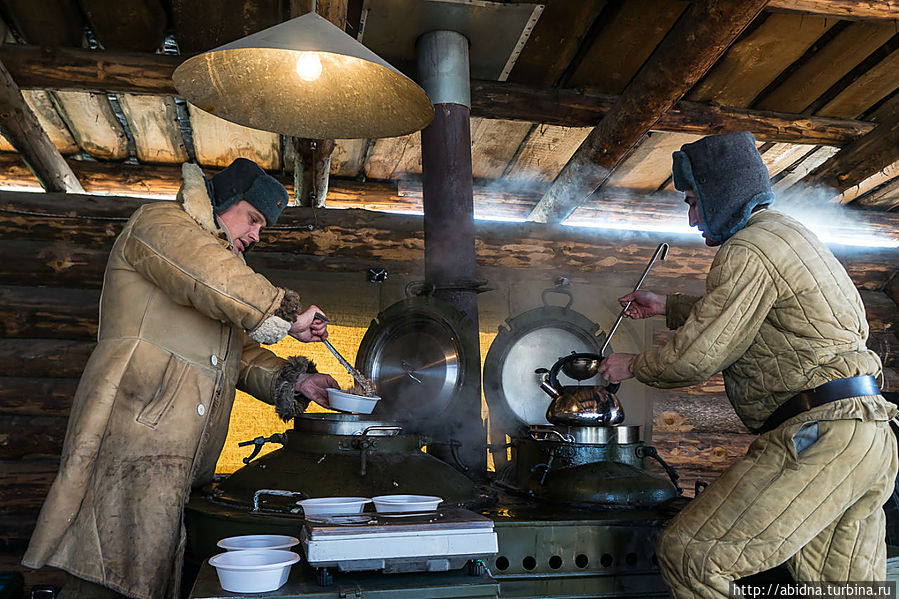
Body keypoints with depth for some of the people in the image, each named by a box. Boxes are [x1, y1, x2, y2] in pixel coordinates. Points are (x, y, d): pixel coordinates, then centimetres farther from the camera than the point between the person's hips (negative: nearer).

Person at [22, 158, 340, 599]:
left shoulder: (226, 262, 30)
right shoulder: (159, 224, 4)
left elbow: (240, 352, 26)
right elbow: (215, 276, -17)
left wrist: (289, 380, 9)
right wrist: (288, 318, -10)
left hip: (182, 455, 9)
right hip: (136, 427, -8)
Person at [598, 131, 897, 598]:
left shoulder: (748, 250, -11)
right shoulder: (785, 234, 22)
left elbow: (698, 356, -13)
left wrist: (633, 366, 5)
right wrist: (666, 307, 37)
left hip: (818, 436, -11)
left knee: (687, 555, -10)